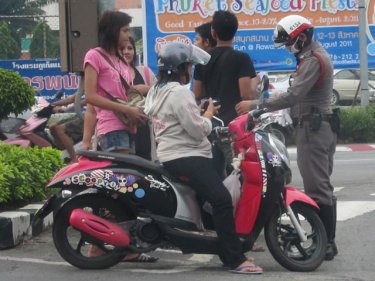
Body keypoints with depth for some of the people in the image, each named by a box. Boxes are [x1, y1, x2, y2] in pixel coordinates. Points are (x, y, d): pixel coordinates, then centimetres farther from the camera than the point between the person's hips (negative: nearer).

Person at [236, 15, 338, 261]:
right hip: (322, 126, 11)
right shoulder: (318, 55, 18)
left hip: (313, 128, -11)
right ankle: (327, 241, 16)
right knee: (323, 186, 12)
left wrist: (255, 105, -24)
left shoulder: (312, 61, -16)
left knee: (316, 188, -10)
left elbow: (293, 95, -26)